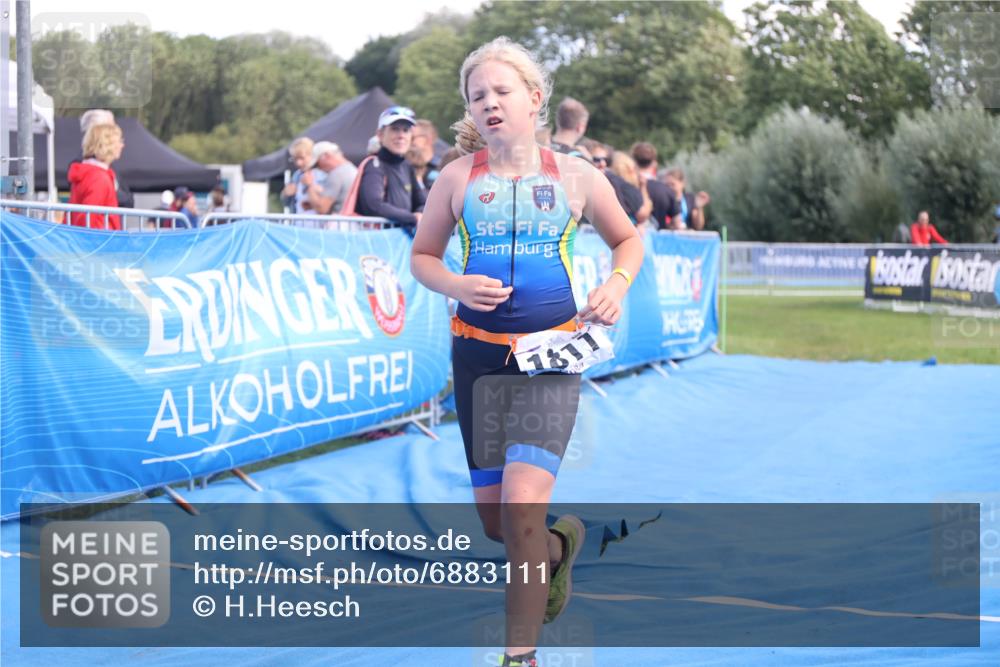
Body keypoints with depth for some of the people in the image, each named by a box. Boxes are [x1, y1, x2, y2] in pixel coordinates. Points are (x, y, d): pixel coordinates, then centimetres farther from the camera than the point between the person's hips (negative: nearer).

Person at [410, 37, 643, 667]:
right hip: (477, 354, 3)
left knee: (522, 508, -17)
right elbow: (422, 256, 12)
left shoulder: (575, 177, 1)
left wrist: (617, 284, -4)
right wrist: (456, 286, -10)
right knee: (494, 521, 9)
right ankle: (560, 544, 45)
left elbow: (629, 240, 16)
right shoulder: (458, 179, 3)